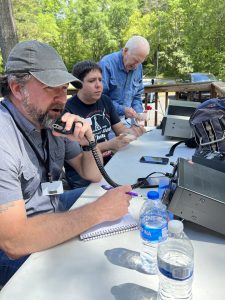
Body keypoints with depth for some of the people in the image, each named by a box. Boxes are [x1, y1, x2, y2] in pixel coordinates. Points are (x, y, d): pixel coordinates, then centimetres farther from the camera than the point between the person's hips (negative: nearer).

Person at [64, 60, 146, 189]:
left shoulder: (105, 101, 9)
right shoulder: (68, 109, -13)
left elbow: (121, 130, 10)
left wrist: (132, 131, -13)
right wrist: (109, 145, -22)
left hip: (109, 162, 7)